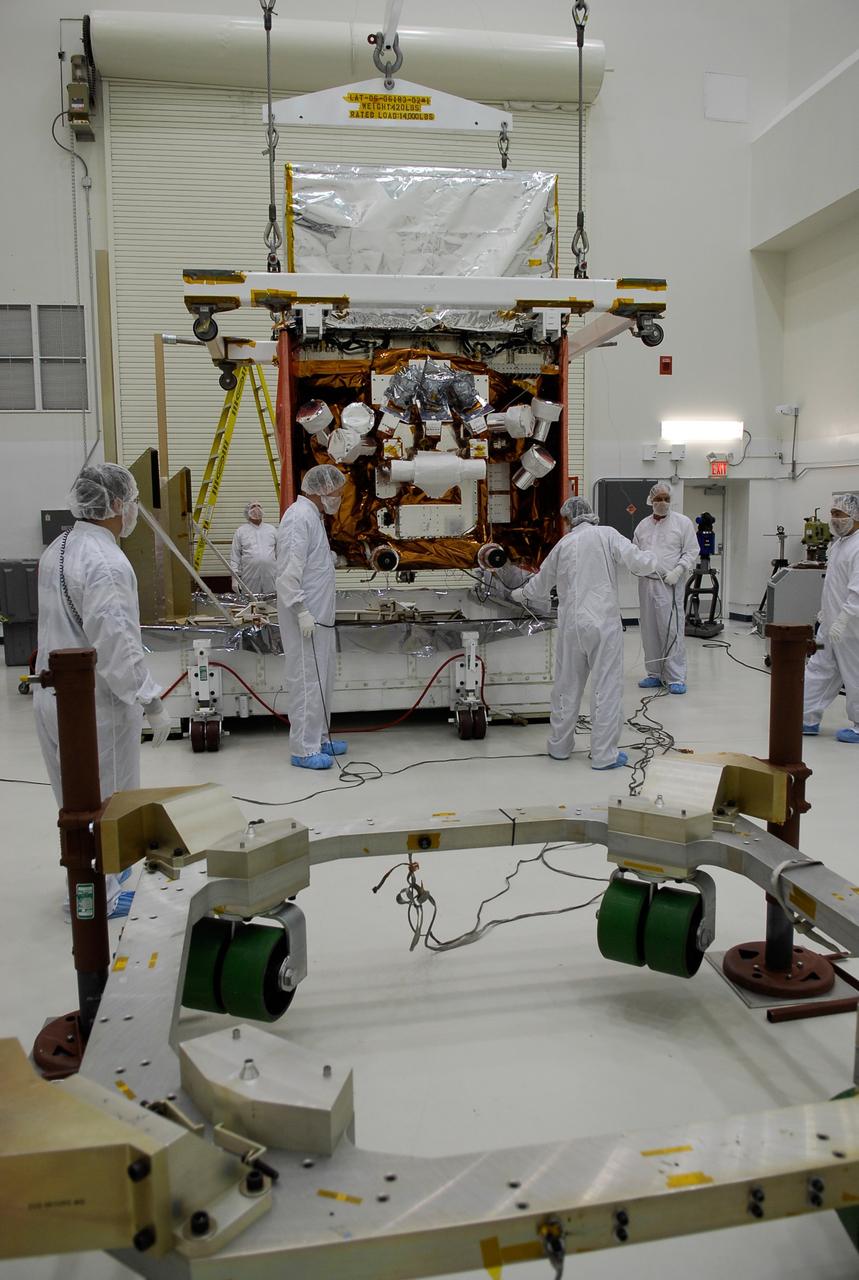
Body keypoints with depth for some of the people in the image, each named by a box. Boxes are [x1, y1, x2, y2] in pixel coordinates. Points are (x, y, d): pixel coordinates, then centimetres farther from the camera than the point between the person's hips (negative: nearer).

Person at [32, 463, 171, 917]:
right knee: (104, 801, 8)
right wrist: (151, 701, -18)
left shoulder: (57, 550, 7)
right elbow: (116, 645, -25)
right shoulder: (106, 563, -23)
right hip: (95, 703, -9)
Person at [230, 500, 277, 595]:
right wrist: (235, 577, -4)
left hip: (271, 576, 2)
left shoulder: (271, 529, 15)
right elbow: (234, 557, 4)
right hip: (250, 579, -2)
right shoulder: (240, 531, 8)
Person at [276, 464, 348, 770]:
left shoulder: (313, 516, 17)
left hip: (318, 616, 10)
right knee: (307, 680, -6)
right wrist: (302, 611, -23)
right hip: (305, 618, -10)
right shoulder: (299, 517, -15)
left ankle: (319, 737, 26)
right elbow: (289, 571, -21)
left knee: (321, 678, 16)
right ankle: (304, 749, 0)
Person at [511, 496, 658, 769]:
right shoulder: (606, 535, -2)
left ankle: (559, 746, 28)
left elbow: (541, 581, 21)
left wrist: (521, 594, 40)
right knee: (606, 688, 2)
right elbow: (637, 561, -11)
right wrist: (651, 559, 12)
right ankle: (604, 754, 5)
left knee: (567, 686, 16)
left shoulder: (563, 544, 9)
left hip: (571, 625, 4)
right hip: (604, 623, -3)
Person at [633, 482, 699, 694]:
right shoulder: (643, 525, 15)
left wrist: (678, 570, -14)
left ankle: (675, 678, -3)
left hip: (670, 584, -5)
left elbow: (691, 552, 0)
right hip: (646, 583, 5)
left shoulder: (683, 522, 4)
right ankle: (655, 674, 19)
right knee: (649, 630, 8)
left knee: (672, 630, -8)